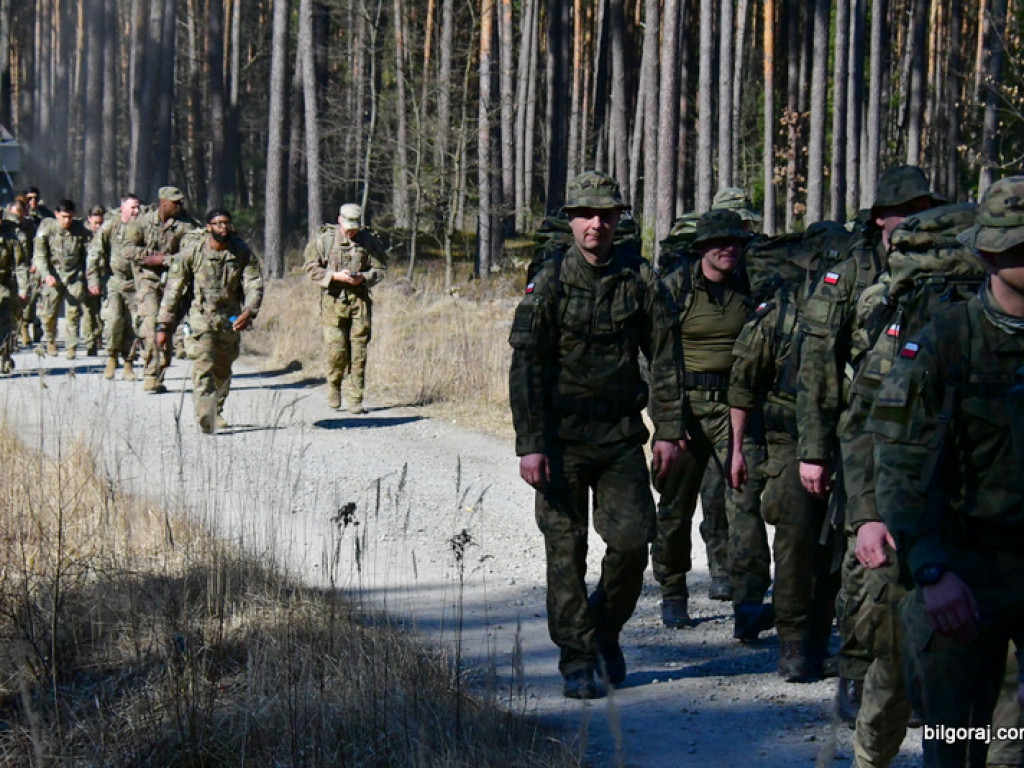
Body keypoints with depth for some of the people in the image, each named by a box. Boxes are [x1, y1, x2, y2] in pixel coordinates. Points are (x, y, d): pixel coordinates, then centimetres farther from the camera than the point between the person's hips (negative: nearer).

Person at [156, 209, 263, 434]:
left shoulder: (242, 252, -5)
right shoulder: (192, 251, -11)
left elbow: (254, 284, -8)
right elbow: (174, 289, -6)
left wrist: (249, 312, -29)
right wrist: (163, 325, -6)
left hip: (230, 320, 4)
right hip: (200, 317, -3)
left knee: (222, 370, 18)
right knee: (203, 367, -20)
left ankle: (217, 412, 40)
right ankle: (206, 419, -29)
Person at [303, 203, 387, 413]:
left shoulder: (369, 242, 7)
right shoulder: (324, 240, 1)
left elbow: (380, 269, 10)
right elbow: (312, 268, 1)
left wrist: (362, 278, -10)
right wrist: (335, 276, -13)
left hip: (360, 300, 2)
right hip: (333, 300, -2)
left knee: (358, 352, -1)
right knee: (336, 349, -10)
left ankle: (355, 400, 3)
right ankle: (334, 386, 17)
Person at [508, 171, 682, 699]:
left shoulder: (639, 278, 2)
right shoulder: (549, 281, -5)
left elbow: (664, 357, 8)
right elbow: (525, 365, -6)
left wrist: (668, 430, 2)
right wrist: (529, 444, -12)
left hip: (620, 432, 2)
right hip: (561, 436, -2)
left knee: (632, 539, -4)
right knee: (566, 550, 0)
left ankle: (606, 629, 22)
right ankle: (577, 659, 10)